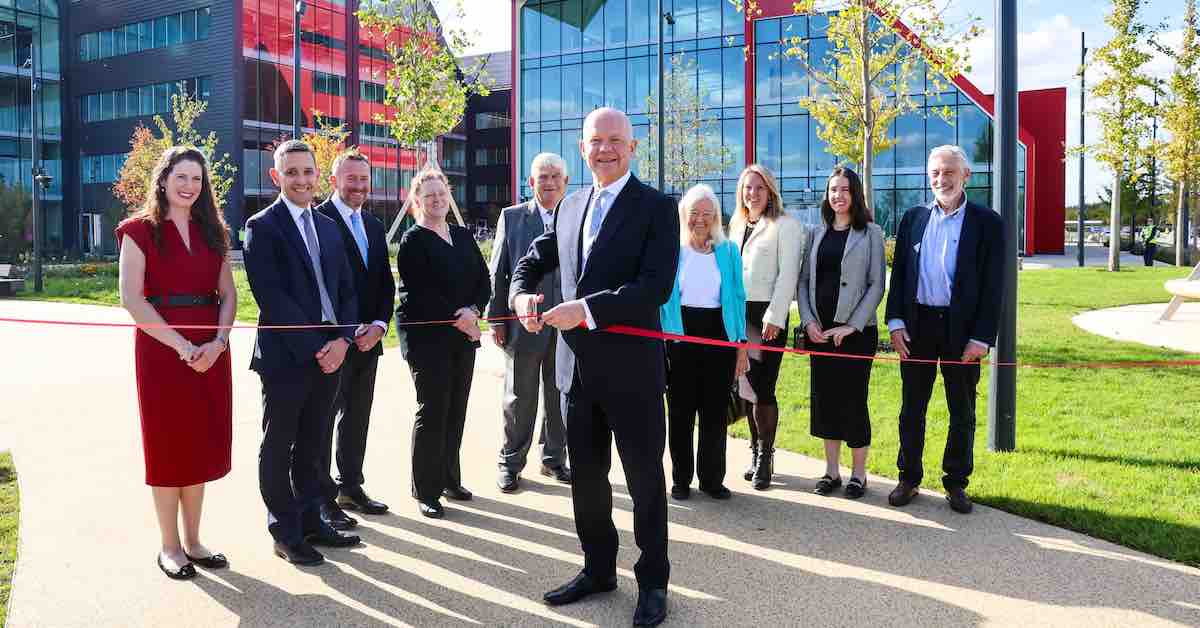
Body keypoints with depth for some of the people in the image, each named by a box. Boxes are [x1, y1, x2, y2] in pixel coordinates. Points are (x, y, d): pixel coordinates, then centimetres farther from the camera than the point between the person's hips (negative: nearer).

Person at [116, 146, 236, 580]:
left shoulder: (212, 231, 12)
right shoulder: (140, 230, -2)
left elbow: (228, 294, 8)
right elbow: (132, 299, -10)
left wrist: (218, 341, -9)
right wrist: (181, 346, -17)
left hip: (210, 351, 4)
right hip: (161, 348, -4)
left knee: (200, 444, 9)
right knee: (167, 445, 4)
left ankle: (193, 541, 20)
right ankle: (170, 547, 15)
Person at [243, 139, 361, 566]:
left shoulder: (328, 226, 14)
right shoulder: (262, 227, -6)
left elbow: (345, 290, 12)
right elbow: (272, 297, -14)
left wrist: (341, 340, -4)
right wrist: (314, 347, -16)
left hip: (329, 354, 6)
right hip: (286, 356, -6)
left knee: (312, 447, 15)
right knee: (279, 448, 7)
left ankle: (310, 521, 27)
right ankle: (285, 532, 19)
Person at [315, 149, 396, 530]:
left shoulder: (374, 226, 14)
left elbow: (386, 283, 14)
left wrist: (379, 325, -2)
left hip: (368, 338, 7)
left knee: (357, 418, 15)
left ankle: (351, 487, 27)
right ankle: (324, 498, 11)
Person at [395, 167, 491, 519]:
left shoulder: (464, 236, 14)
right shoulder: (413, 241, -4)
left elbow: (484, 281, 8)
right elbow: (421, 292, -13)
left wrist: (473, 310, -10)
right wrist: (456, 317, -16)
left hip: (464, 335, 6)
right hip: (428, 338, -6)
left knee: (456, 410, 9)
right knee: (432, 411, -3)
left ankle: (448, 478, 22)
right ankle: (425, 491, 6)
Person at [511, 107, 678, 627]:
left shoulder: (656, 207, -8)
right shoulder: (571, 206, 12)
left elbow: (656, 287, -19)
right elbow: (533, 261, 20)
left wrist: (586, 308, -25)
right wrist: (522, 293, -3)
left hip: (631, 365, -6)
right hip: (577, 365, 6)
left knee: (644, 477, 7)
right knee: (586, 476, 17)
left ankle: (653, 581, 24)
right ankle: (598, 569, 35)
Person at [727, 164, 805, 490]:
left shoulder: (786, 225, -2)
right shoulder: (736, 226, 17)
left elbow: (787, 274, -9)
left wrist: (774, 317, -16)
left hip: (767, 315, -6)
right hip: (738, 314, 6)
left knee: (764, 389, -6)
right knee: (747, 387, 8)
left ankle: (765, 456, 5)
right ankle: (756, 451, 19)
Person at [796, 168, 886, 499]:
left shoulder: (870, 233, 0)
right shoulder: (817, 233, 11)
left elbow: (876, 285, -5)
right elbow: (803, 280, 9)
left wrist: (852, 325, -12)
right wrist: (808, 321, -4)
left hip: (856, 330, -4)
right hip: (819, 331, 4)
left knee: (853, 399, 0)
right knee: (824, 398, 7)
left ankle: (858, 473, 14)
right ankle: (831, 470, 19)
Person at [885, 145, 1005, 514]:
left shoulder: (987, 223, -1)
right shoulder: (913, 218, 7)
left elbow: (992, 285, -5)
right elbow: (898, 273, 7)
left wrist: (981, 338, -10)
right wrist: (895, 322, -2)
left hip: (962, 329, -2)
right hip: (917, 327, 2)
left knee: (962, 411, 9)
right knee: (912, 407, 9)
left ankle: (956, 483, 22)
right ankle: (909, 478, 22)